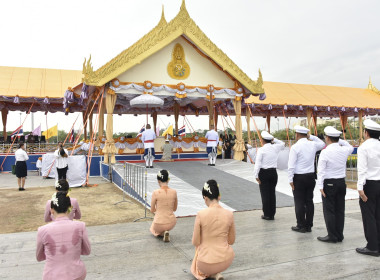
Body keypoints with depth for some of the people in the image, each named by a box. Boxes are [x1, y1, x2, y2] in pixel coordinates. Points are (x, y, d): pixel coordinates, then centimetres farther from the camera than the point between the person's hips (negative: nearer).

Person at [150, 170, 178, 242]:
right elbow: (175, 209, 6)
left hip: (159, 223, -2)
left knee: (153, 228, 35)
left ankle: (162, 233, 3)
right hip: (171, 223, 2)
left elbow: (152, 210, -3)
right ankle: (166, 232, 9)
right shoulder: (174, 192, -8)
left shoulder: (156, 193, -16)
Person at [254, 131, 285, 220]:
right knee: (272, 193, 11)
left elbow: (257, 163, -15)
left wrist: (256, 175, -11)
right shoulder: (276, 148, 2)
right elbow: (283, 144, 25)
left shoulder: (261, 149, -11)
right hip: (273, 172, 4)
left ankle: (267, 214, 9)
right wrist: (274, 139, 17)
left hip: (264, 173, -4)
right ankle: (272, 214, 19)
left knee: (265, 194, 3)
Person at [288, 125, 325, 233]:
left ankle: (301, 226, 8)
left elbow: (291, 165, -14)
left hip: (299, 177, -6)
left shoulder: (295, 147, -12)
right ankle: (308, 226, 19)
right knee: (309, 201, 11)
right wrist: (311, 137, 18)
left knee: (299, 202, 2)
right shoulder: (313, 144, 3)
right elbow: (322, 144, 28)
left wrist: (290, 179, -7)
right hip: (311, 176, 6)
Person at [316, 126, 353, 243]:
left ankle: (332, 236, 6)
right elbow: (350, 147, 28)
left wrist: (320, 186, -12)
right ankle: (339, 235, 21)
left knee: (329, 211, 2)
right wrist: (340, 140, 19)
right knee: (340, 210, 12)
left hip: (329, 183, -6)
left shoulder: (325, 152, -14)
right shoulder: (344, 150, 1)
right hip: (342, 182, 6)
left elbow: (321, 171, -16)